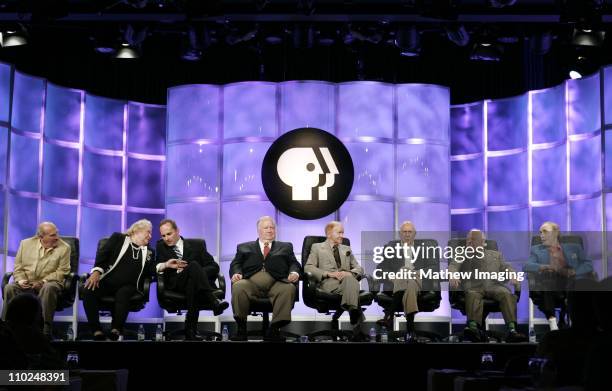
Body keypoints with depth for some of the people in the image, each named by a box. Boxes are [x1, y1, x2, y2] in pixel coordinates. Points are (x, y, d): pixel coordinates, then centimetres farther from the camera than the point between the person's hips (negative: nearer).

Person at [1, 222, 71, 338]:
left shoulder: (64, 248, 2)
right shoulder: (26, 243, 10)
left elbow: (62, 271, -4)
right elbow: (18, 266, 10)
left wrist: (43, 282, -16)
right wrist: (20, 280, -11)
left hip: (49, 282, -2)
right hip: (26, 283, 2)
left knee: (48, 288, -38)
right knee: (9, 288, -28)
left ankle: (46, 328, -36)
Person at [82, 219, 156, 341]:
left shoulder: (148, 252, 22)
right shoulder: (118, 238, 14)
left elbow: (152, 270, 9)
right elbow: (103, 254, 3)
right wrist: (97, 271, -14)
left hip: (128, 285, 1)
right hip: (107, 281, -1)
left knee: (123, 294, -37)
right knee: (88, 291, -30)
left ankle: (116, 330, -34)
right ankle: (96, 330, -29)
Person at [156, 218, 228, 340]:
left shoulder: (196, 246, 21)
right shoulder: (161, 247, 25)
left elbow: (214, 267, 10)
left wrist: (197, 273, -9)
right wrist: (166, 265, -13)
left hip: (193, 281, 1)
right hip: (175, 284, -1)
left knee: (193, 282, -41)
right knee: (194, 265, -33)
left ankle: (190, 330, -44)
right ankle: (214, 301, -47)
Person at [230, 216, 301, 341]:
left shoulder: (285, 247, 31)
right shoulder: (244, 247, 29)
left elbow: (294, 264, 19)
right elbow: (236, 264, 17)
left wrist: (294, 273, -6)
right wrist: (236, 273, -7)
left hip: (276, 284, 0)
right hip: (251, 283, 0)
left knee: (289, 288, -34)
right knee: (238, 287, -34)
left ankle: (274, 329, -32)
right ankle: (241, 329, -25)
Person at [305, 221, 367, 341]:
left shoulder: (346, 249, 32)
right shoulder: (317, 247, 20)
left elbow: (359, 268, 21)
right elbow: (308, 268, 5)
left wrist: (350, 273, -4)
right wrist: (328, 273, -10)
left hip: (347, 279, 3)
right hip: (328, 283, -3)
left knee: (350, 279, -38)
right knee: (350, 282, -38)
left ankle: (357, 327, -49)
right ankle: (357, 324, -47)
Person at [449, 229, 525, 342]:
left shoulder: (496, 254, 33)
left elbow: (506, 268, 19)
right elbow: (453, 266, 9)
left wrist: (513, 275, -7)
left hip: (494, 285, 2)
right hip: (473, 286, -2)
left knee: (507, 294, -31)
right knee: (473, 296, -37)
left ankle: (512, 330, -47)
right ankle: (473, 328, -58)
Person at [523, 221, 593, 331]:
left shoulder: (574, 248, 26)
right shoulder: (536, 250, 26)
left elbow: (588, 265, 11)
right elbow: (526, 266, 8)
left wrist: (573, 271, -9)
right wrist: (542, 267, -13)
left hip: (571, 281, 0)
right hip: (550, 282, 0)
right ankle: (552, 321, -39)